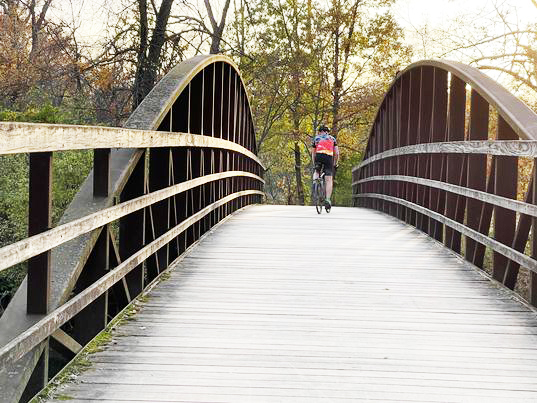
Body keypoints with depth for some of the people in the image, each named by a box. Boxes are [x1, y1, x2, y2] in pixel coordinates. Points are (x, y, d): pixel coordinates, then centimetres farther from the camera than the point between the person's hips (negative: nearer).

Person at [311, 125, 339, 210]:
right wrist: (335, 163, 29)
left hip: (319, 155, 1)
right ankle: (328, 200, -10)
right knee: (329, 180, 0)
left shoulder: (316, 138, 26)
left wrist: (314, 163, 36)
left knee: (317, 171, 30)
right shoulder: (332, 138, 25)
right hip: (329, 157, -1)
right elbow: (337, 153, 18)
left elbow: (313, 153, 27)